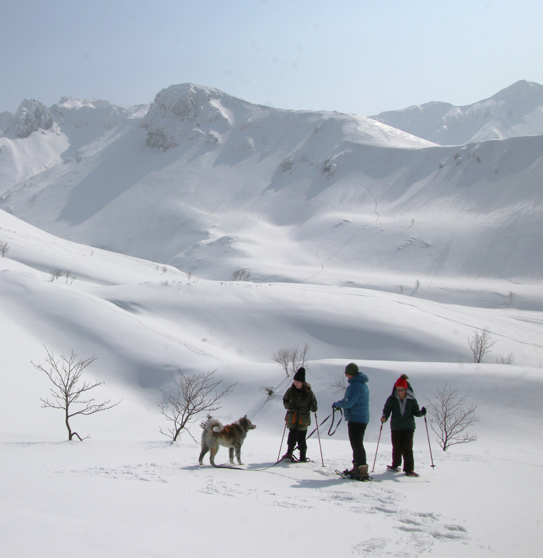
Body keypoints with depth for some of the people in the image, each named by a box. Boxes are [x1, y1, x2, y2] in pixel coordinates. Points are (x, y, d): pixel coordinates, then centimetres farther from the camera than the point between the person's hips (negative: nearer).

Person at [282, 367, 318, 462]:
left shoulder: (308, 392, -3)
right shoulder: (290, 390, 2)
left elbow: (313, 402, 6)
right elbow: (285, 400, 14)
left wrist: (313, 407, -17)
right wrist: (288, 405, -8)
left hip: (303, 419, -1)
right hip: (292, 418, 1)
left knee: (301, 438, 3)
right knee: (292, 435, -10)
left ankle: (303, 456, 16)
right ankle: (289, 452, 1)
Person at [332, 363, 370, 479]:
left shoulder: (356, 385, -19)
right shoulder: (362, 384, 14)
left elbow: (348, 403, -24)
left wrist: (337, 404, -7)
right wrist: (341, 404, 14)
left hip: (356, 420, -10)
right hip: (362, 418, 10)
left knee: (357, 445, -8)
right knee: (357, 444, 17)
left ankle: (362, 471, -10)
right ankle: (357, 468, 25)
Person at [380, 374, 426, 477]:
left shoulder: (411, 400, -2)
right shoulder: (392, 399, -3)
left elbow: (415, 411, 3)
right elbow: (387, 410, -1)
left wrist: (421, 412, -18)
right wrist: (384, 417, -20)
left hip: (408, 427, -1)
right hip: (396, 427, 1)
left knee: (407, 448, -5)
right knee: (396, 448, 7)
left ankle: (409, 469, 1)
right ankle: (395, 465, 28)